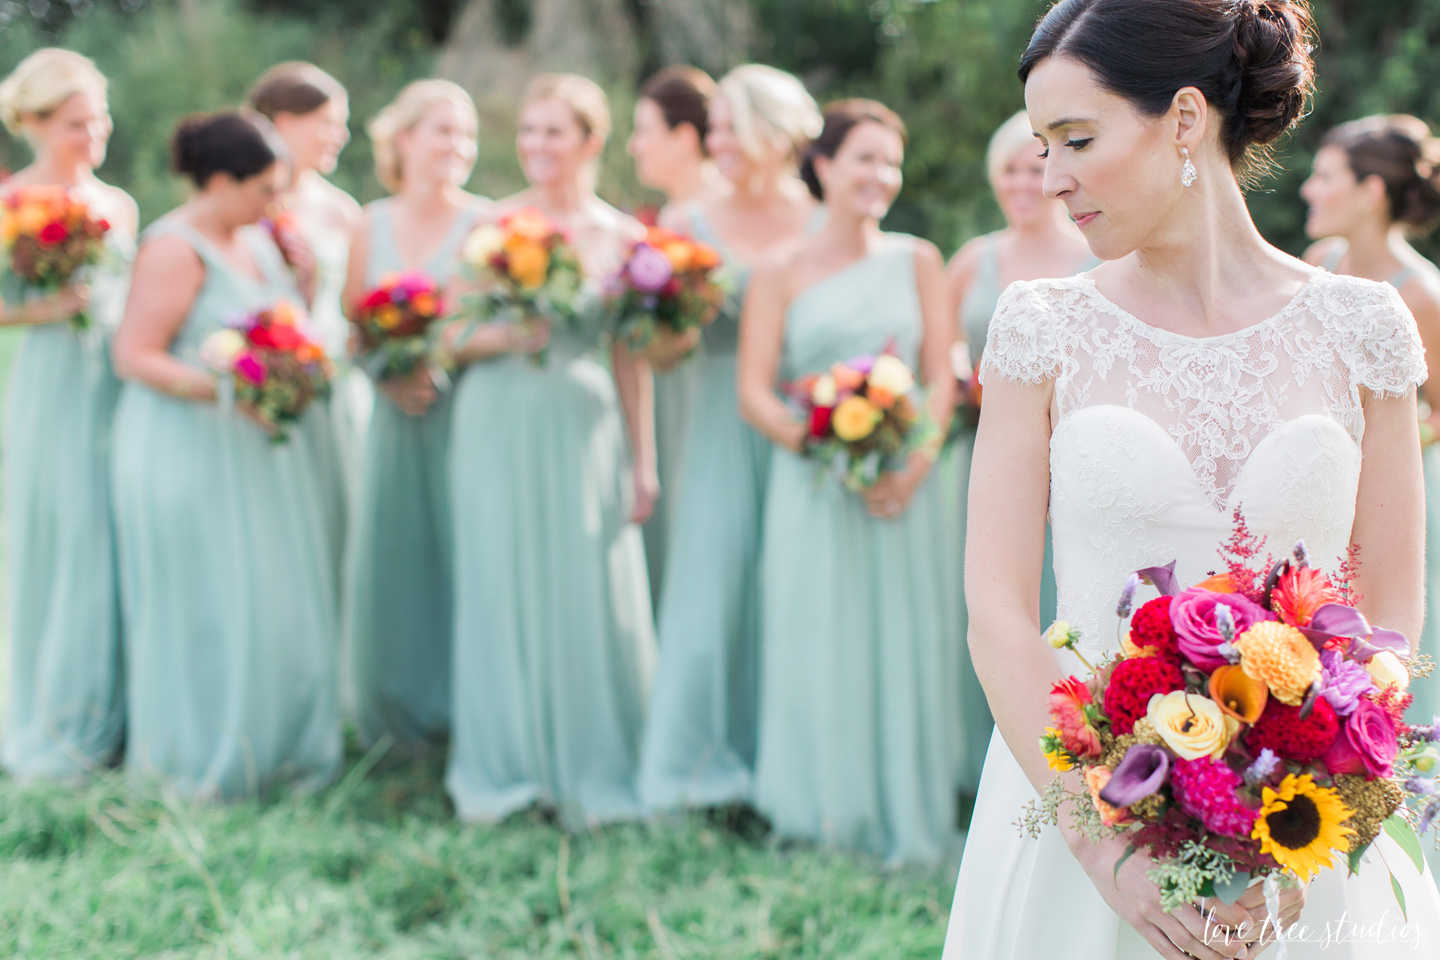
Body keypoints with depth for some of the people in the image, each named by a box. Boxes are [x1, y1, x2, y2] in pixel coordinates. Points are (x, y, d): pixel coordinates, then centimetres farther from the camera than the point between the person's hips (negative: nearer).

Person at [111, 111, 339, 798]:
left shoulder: (255, 240, 14)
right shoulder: (174, 248, -13)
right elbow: (134, 355, -17)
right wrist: (224, 390, -26)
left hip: (262, 450, 8)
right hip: (191, 454, -8)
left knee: (277, 601, 9)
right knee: (205, 606, -1)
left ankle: (271, 746, 19)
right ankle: (201, 761, 11)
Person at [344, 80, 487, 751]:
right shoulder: (372, 226, 7)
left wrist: (438, 363, -20)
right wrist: (387, 374, -7)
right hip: (397, 419, 4)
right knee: (392, 561, 7)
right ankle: (399, 717, 20)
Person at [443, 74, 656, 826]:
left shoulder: (622, 237, 3)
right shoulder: (493, 226, 2)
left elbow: (631, 359, 6)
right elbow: (454, 337, 3)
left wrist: (643, 463, 5)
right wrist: (503, 335, -17)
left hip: (585, 427, 0)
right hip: (499, 426, 0)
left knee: (589, 591, 1)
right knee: (503, 589, 3)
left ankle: (588, 770, 14)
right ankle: (505, 768, 17)